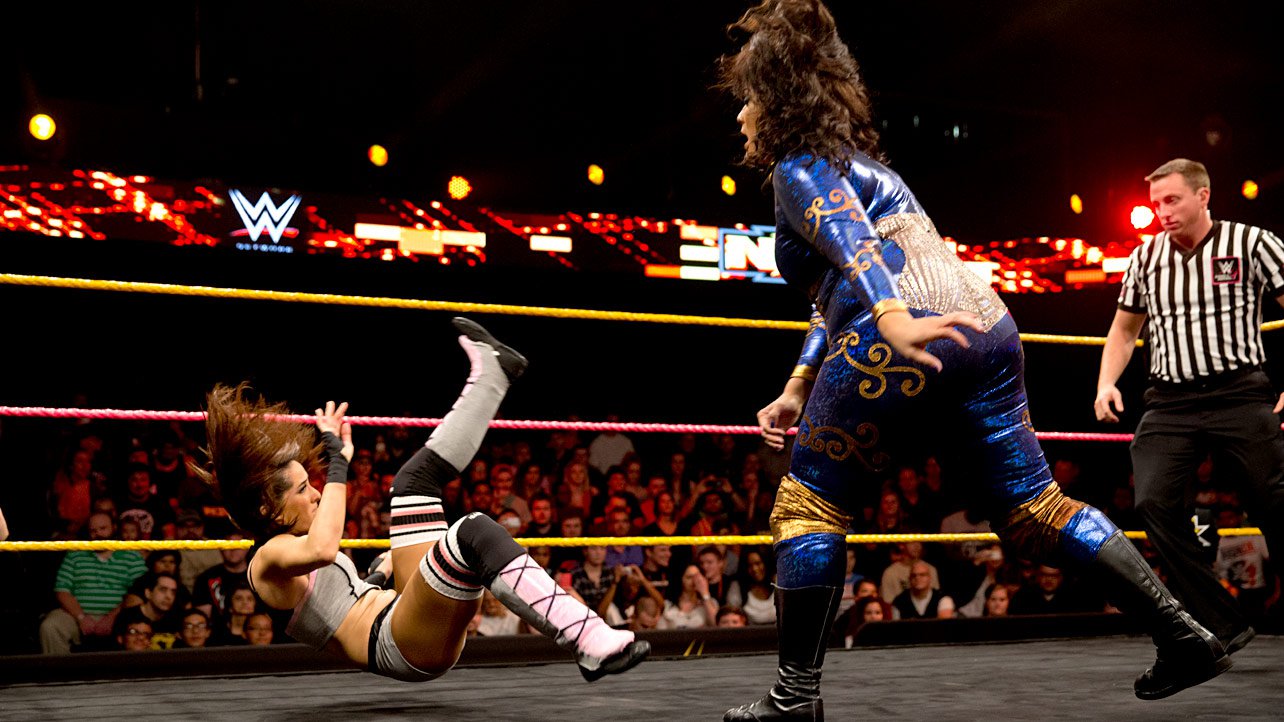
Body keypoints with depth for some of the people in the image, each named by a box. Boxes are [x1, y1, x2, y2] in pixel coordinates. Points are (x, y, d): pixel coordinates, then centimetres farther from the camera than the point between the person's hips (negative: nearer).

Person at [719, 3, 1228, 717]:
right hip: (987, 324, 9)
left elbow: (848, 244, -17)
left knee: (809, 505, 4)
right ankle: (1186, 637, 12)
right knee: (1033, 507, 14)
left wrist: (891, 319, -34)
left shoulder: (800, 168, 5)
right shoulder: (861, 162, 33)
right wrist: (797, 390, 25)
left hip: (906, 341, -9)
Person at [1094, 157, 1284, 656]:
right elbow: (1124, 329, 24)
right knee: (1154, 502, -14)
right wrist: (1107, 383, 8)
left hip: (1239, 394, -3)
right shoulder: (1144, 258, 13)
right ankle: (1223, 627, -8)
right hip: (1169, 403, 3)